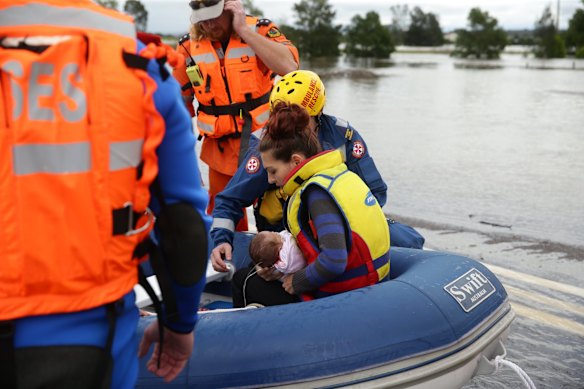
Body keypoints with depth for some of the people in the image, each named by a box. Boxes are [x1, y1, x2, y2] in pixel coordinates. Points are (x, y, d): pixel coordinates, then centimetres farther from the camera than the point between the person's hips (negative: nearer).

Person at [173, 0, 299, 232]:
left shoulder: (261, 30, -8)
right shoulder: (189, 46, -2)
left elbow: (288, 67, -27)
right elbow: (180, 101, 8)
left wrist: (244, 30, -22)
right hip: (221, 150, 2)